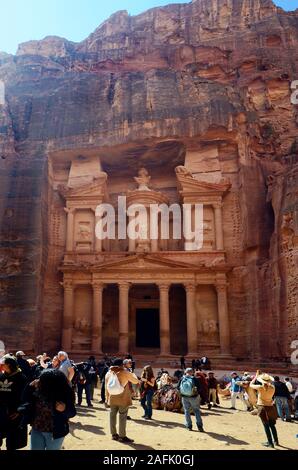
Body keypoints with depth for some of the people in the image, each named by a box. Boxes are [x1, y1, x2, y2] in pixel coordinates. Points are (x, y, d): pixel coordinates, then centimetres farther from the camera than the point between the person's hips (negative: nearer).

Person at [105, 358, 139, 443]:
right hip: (123, 398, -5)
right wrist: (133, 374, 18)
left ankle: (114, 434, 20)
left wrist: (107, 398, 16)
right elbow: (136, 381, 0)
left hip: (112, 398, 5)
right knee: (122, 417, 0)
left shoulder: (108, 373, 4)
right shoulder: (125, 373, -10)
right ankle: (122, 436, 4)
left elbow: (107, 387, 8)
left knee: (112, 415, 12)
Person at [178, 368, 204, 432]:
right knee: (197, 411, 10)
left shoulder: (182, 379, -5)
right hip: (194, 397, -2)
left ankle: (189, 426, 15)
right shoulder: (194, 379, -12)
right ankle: (199, 426, 5)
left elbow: (178, 388, 0)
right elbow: (199, 388, -12)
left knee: (187, 411, 13)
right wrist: (197, 393, 6)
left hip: (184, 397, 2)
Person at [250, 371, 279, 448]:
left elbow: (251, 385, 0)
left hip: (263, 407, -4)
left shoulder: (260, 388, -17)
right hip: (271, 407, 4)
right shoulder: (272, 388, -9)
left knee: (266, 425, 5)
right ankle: (276, 441, 27)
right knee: (272, 425, 18)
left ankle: (270, 443, 8)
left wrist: (256, 376, 7)